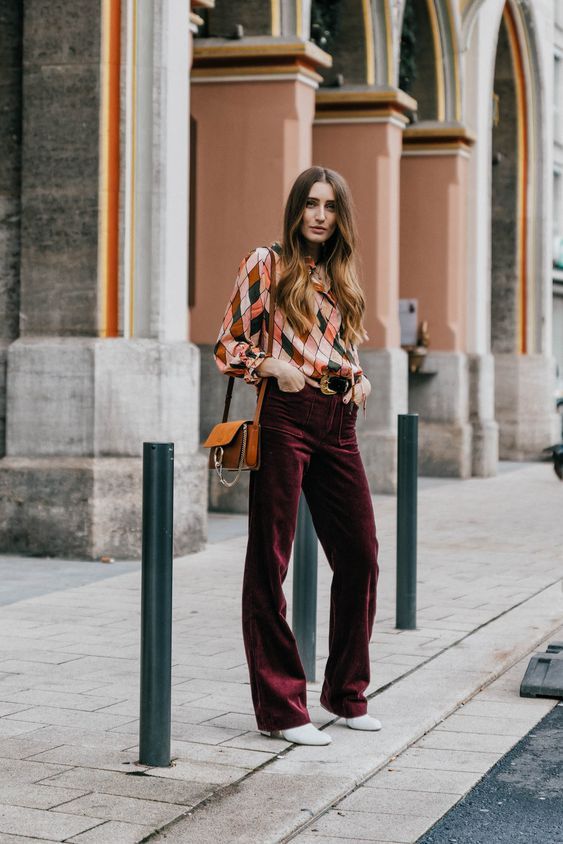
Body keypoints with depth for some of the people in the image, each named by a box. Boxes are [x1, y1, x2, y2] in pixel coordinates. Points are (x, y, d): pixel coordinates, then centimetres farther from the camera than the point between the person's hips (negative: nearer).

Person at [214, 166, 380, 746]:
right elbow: (229, 345, 0)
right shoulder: (266, 263, 2)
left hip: (339, 421, 6)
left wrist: (360, 379, 6)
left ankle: (345, 691, 22)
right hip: (286, 417, -6)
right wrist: (273, 366, -17)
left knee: (360, 555, 6)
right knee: (271, 561, -2)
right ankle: (280, 706, 5)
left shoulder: (340, 275, 18)